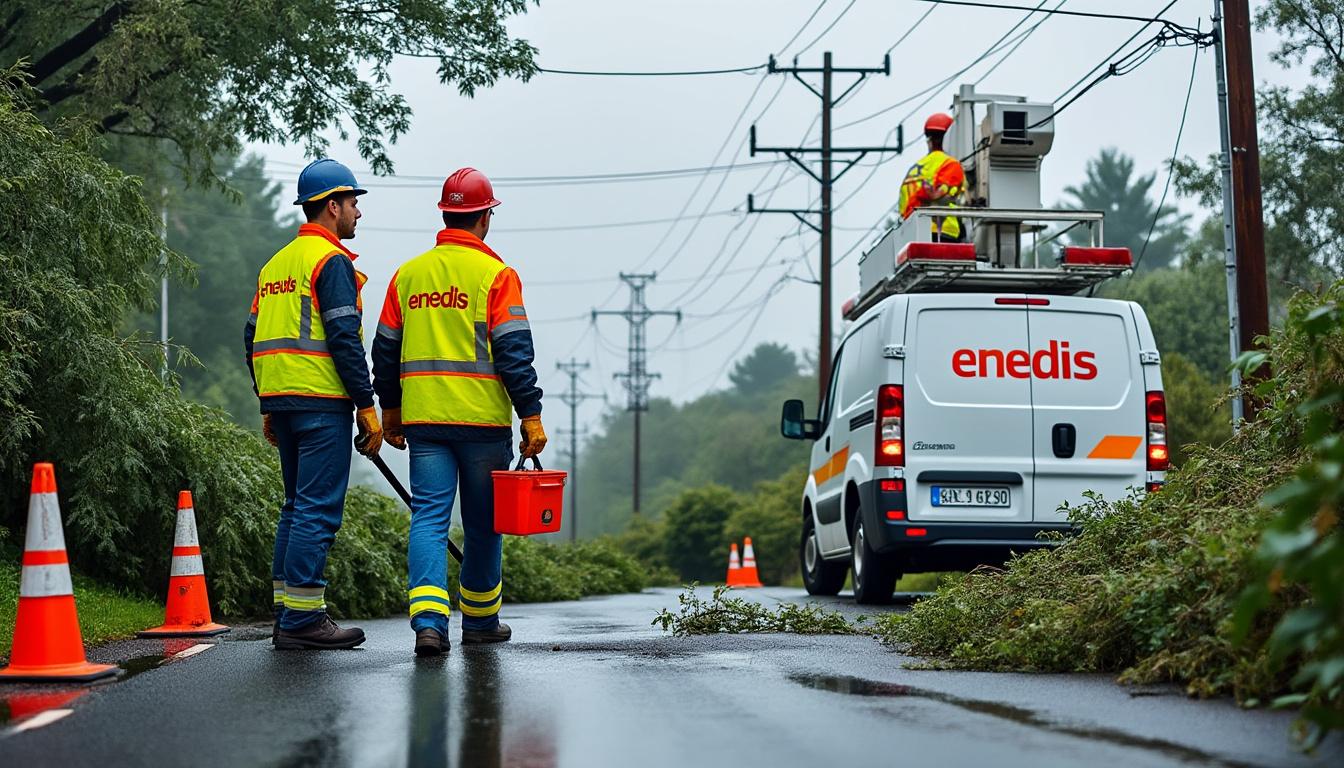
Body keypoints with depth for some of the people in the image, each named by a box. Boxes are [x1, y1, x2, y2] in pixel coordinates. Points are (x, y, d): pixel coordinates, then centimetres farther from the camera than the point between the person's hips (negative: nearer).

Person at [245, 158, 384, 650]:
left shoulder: (275, 264, 19)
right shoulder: (331, 260, -8)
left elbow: (253, 338, 19)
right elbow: (344, 339, -16)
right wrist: (367, 407, -13)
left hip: (280, 401, 9)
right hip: (322, 403, -9)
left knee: (298, 507, 14)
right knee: (318, 509, -7)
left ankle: (287, 617, 15)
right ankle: (302, 619, -8)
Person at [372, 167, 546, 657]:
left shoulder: (408, 274, 9)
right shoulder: (495, 274, -5)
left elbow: (385, 349, 14)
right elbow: (513, 352, -11)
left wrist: (391, 411, 24)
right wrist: (531, 415, -8)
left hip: (424, 419, 3)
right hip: (483, 418, -3)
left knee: (429, 517, -1)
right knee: (483, 523, 11)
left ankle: (429, 620, -18)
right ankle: (480, 620, 23)